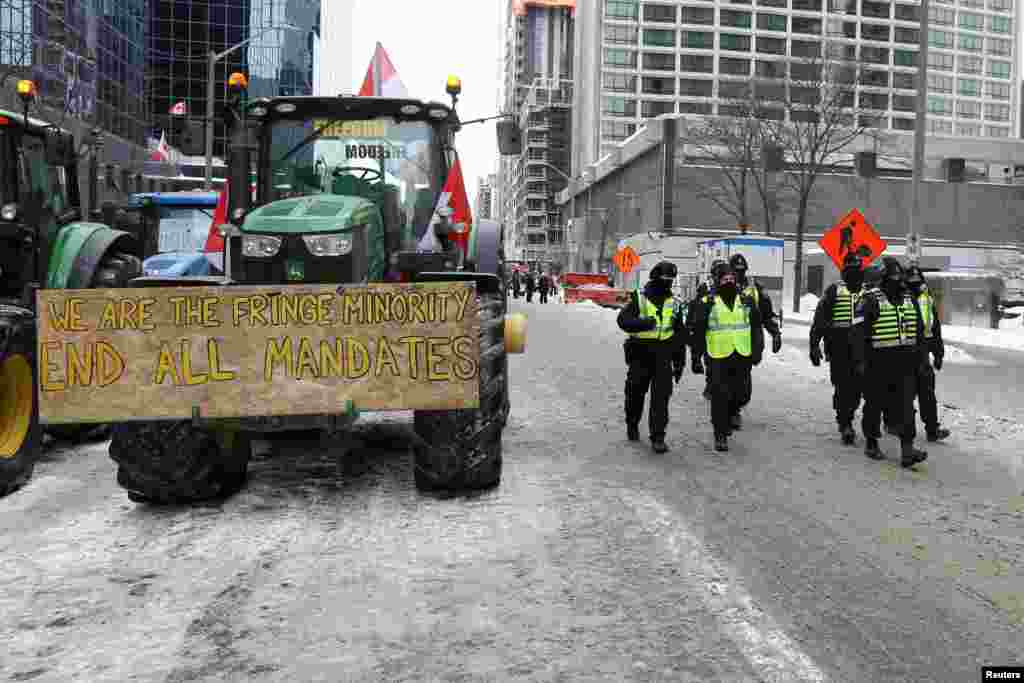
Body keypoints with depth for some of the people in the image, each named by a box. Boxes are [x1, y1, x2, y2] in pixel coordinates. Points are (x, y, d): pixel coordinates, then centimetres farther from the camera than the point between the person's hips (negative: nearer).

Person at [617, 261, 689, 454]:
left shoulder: (674, 304, 9)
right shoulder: (639, 298, -1)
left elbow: (680, 335, 13)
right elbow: (623, 319, -11)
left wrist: (679, 362, 11)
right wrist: (642, 323, -28)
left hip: (663, 356, 1)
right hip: (640, 354, -1)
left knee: (661, 397, -6)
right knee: (635, 393, 11)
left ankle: (658, 437, -1)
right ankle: (632, 425, 35)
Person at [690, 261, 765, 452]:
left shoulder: (746, 301, 11)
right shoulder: (708, 303, 1)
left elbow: (757, 328, 15)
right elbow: (698, 332, 2)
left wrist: (757, 350, 4)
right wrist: (696, 358, 0)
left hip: (742, 357, 3)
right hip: (718, 357, -3)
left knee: (742, 395, 6)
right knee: (720, 397, -4)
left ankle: (726, 417, 36)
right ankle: (720, 435, 7)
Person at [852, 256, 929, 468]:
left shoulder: (910, 301, 14)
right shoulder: (872, 300, -6)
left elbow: (919, 331, 23)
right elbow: (859, 332, -10)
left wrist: (920, 356, 19)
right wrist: (860, 359, -16)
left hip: (906, 363, 5)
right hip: (879, 362, -4)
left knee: (906, 405, -5)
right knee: (875, 404, 7)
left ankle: (907, 449, -7)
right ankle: (871, 443, 23)